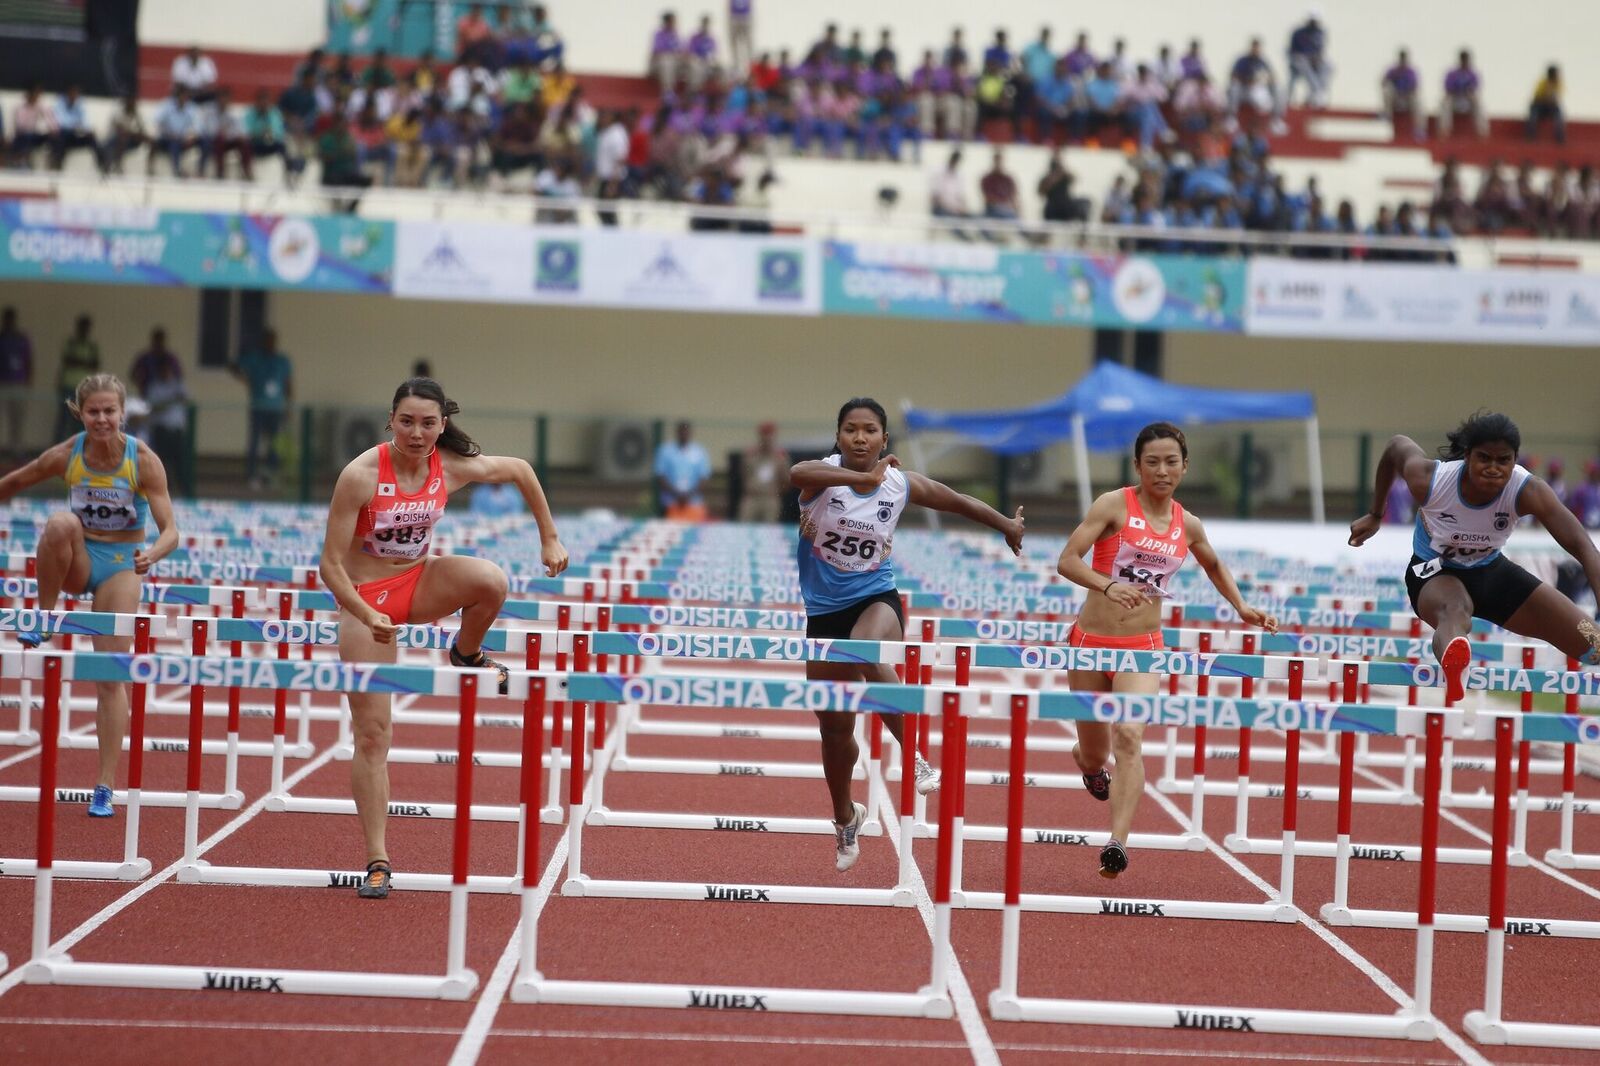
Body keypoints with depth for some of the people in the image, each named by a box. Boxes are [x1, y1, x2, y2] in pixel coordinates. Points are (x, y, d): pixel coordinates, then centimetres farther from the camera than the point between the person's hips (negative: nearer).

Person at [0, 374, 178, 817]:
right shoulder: (66, 455, -12)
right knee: (62, 523, -35)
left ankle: (105, 787, -4)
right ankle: (44, 618, -15)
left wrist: (153, 554, -40)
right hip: (78, 562, 1)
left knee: (112, 674, -8)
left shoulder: (143, 460, -17)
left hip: (120, 565, -1)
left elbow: (170, 530, -20)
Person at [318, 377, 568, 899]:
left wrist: (550, 539, 7)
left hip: (420, 582, 3)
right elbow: (330, 566, -19)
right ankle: (377, 860, 4)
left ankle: (467, 655, 1)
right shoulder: (361, 475, -22)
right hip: (366, 599, -3)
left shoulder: (453, 467, -12)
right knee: (371, 733, -4)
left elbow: (520, 470, 8)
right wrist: (368, 617, -32)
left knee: (492, 580, -31)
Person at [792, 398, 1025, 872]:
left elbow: (960, 502, 15)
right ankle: (845, 817, 37)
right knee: (835, 729, 10)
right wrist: (863, 478, -50)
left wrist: (1007, 525, 26)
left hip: (876, 600, -1)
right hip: (824, 612, 1)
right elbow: (796, 473, -38)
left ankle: (914, 755, -27)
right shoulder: (824, 474, -11)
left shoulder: (902, 484, -4)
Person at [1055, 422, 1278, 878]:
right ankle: (1086, 760, 50)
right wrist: (1107, 586, -32)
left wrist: (1241, 608, 16)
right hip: (1091, 641, -1)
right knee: (1094, 756, 11)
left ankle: (1117, 842, -28)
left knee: (1129, 736, -24)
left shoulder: (1187, 525, 6)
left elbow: (1214, 565, 28)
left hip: (1143, 647, 1)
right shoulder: (1114, 505, -7)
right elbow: (1067, 561, -15)